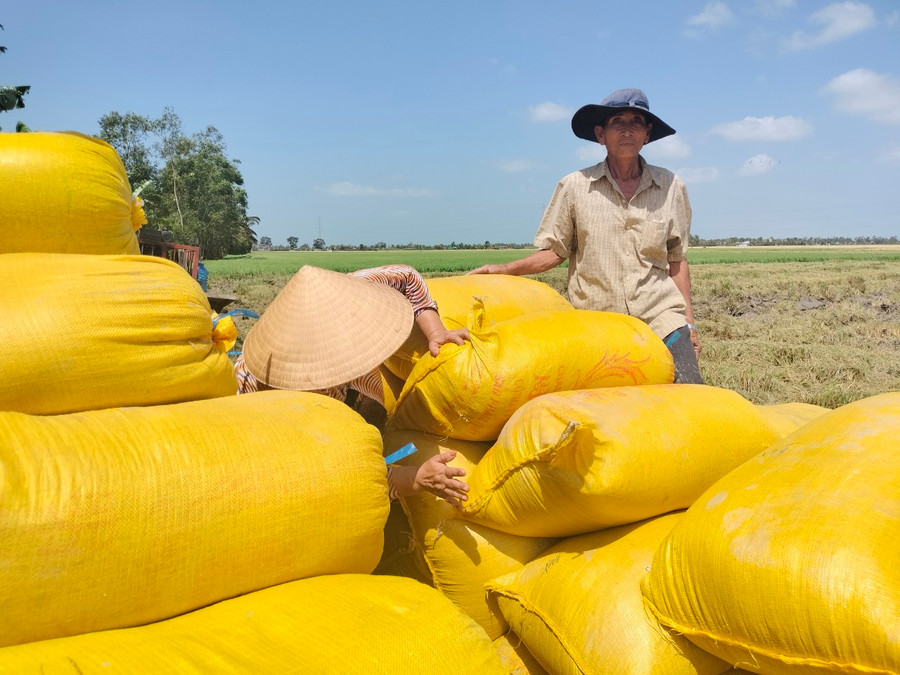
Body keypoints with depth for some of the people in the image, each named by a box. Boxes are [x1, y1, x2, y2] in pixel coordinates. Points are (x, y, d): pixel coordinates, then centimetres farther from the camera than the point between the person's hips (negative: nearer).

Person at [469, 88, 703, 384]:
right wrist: (504, 270, -8)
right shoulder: (574, 187, 2)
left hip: (661, 318, 1)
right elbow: (555, 251, 7)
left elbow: (676, 260, 12)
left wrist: (689, 322, 12)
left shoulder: (670, 187, 7)